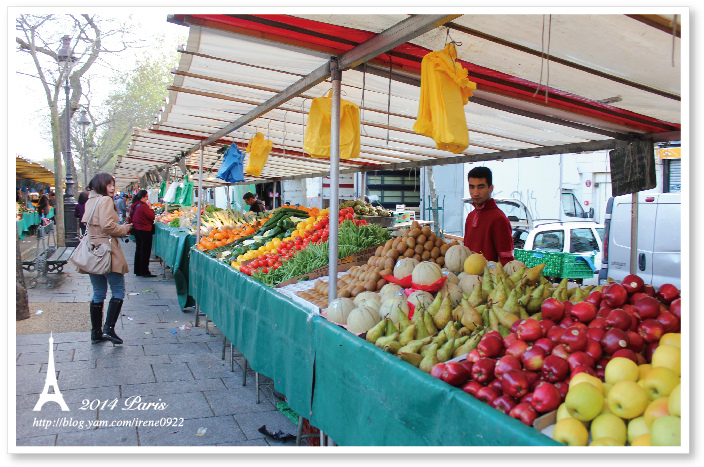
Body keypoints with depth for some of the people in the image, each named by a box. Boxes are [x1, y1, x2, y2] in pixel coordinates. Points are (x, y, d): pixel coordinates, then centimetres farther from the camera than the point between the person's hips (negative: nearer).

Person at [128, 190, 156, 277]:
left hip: (136, 230, 9)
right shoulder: (143, 206, -19)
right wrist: (150, 207, -8)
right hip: (145, 231, -9)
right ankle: (144, 272, 2)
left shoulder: (133, 206, 7)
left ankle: (137, 270, 22)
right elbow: (152, 217, -16)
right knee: (145, 251, -1)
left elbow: (131, 218, 17)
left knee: (139, 250, 16)